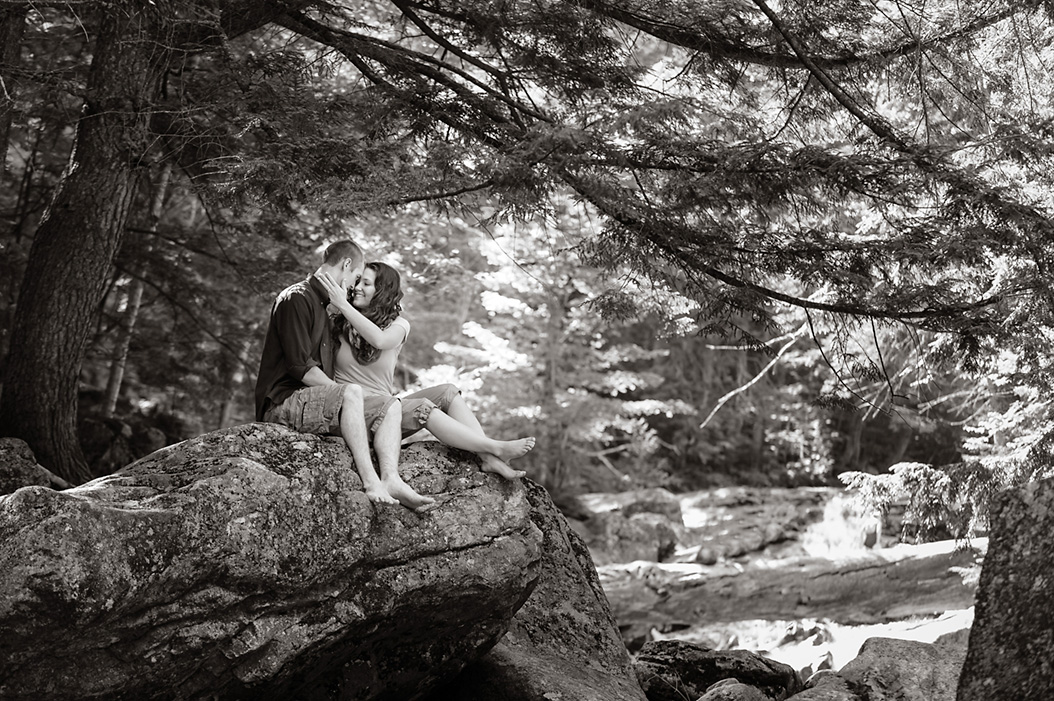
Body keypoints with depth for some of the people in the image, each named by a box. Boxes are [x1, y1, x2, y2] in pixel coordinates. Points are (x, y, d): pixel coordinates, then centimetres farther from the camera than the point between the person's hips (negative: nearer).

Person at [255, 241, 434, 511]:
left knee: (391, 406, -5)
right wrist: (341, 392, -15)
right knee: (352, 393, -34)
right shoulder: (296, 298, -6)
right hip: (283, 402, -9)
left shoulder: (320, 305, 27)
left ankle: (391, 479, -29)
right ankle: (370, 480, -41)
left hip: (313, 400, 9)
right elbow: (300, 367, -16)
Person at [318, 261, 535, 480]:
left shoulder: (398, 324, 8)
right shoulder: (340, 324, 7)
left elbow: (380, 339, -18)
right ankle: (496, 448, -31)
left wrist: (344, 305, -20)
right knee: (421, 407, -27)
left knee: (447, 392, -15)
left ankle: (489, 458, -28)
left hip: (387, 403, 4)